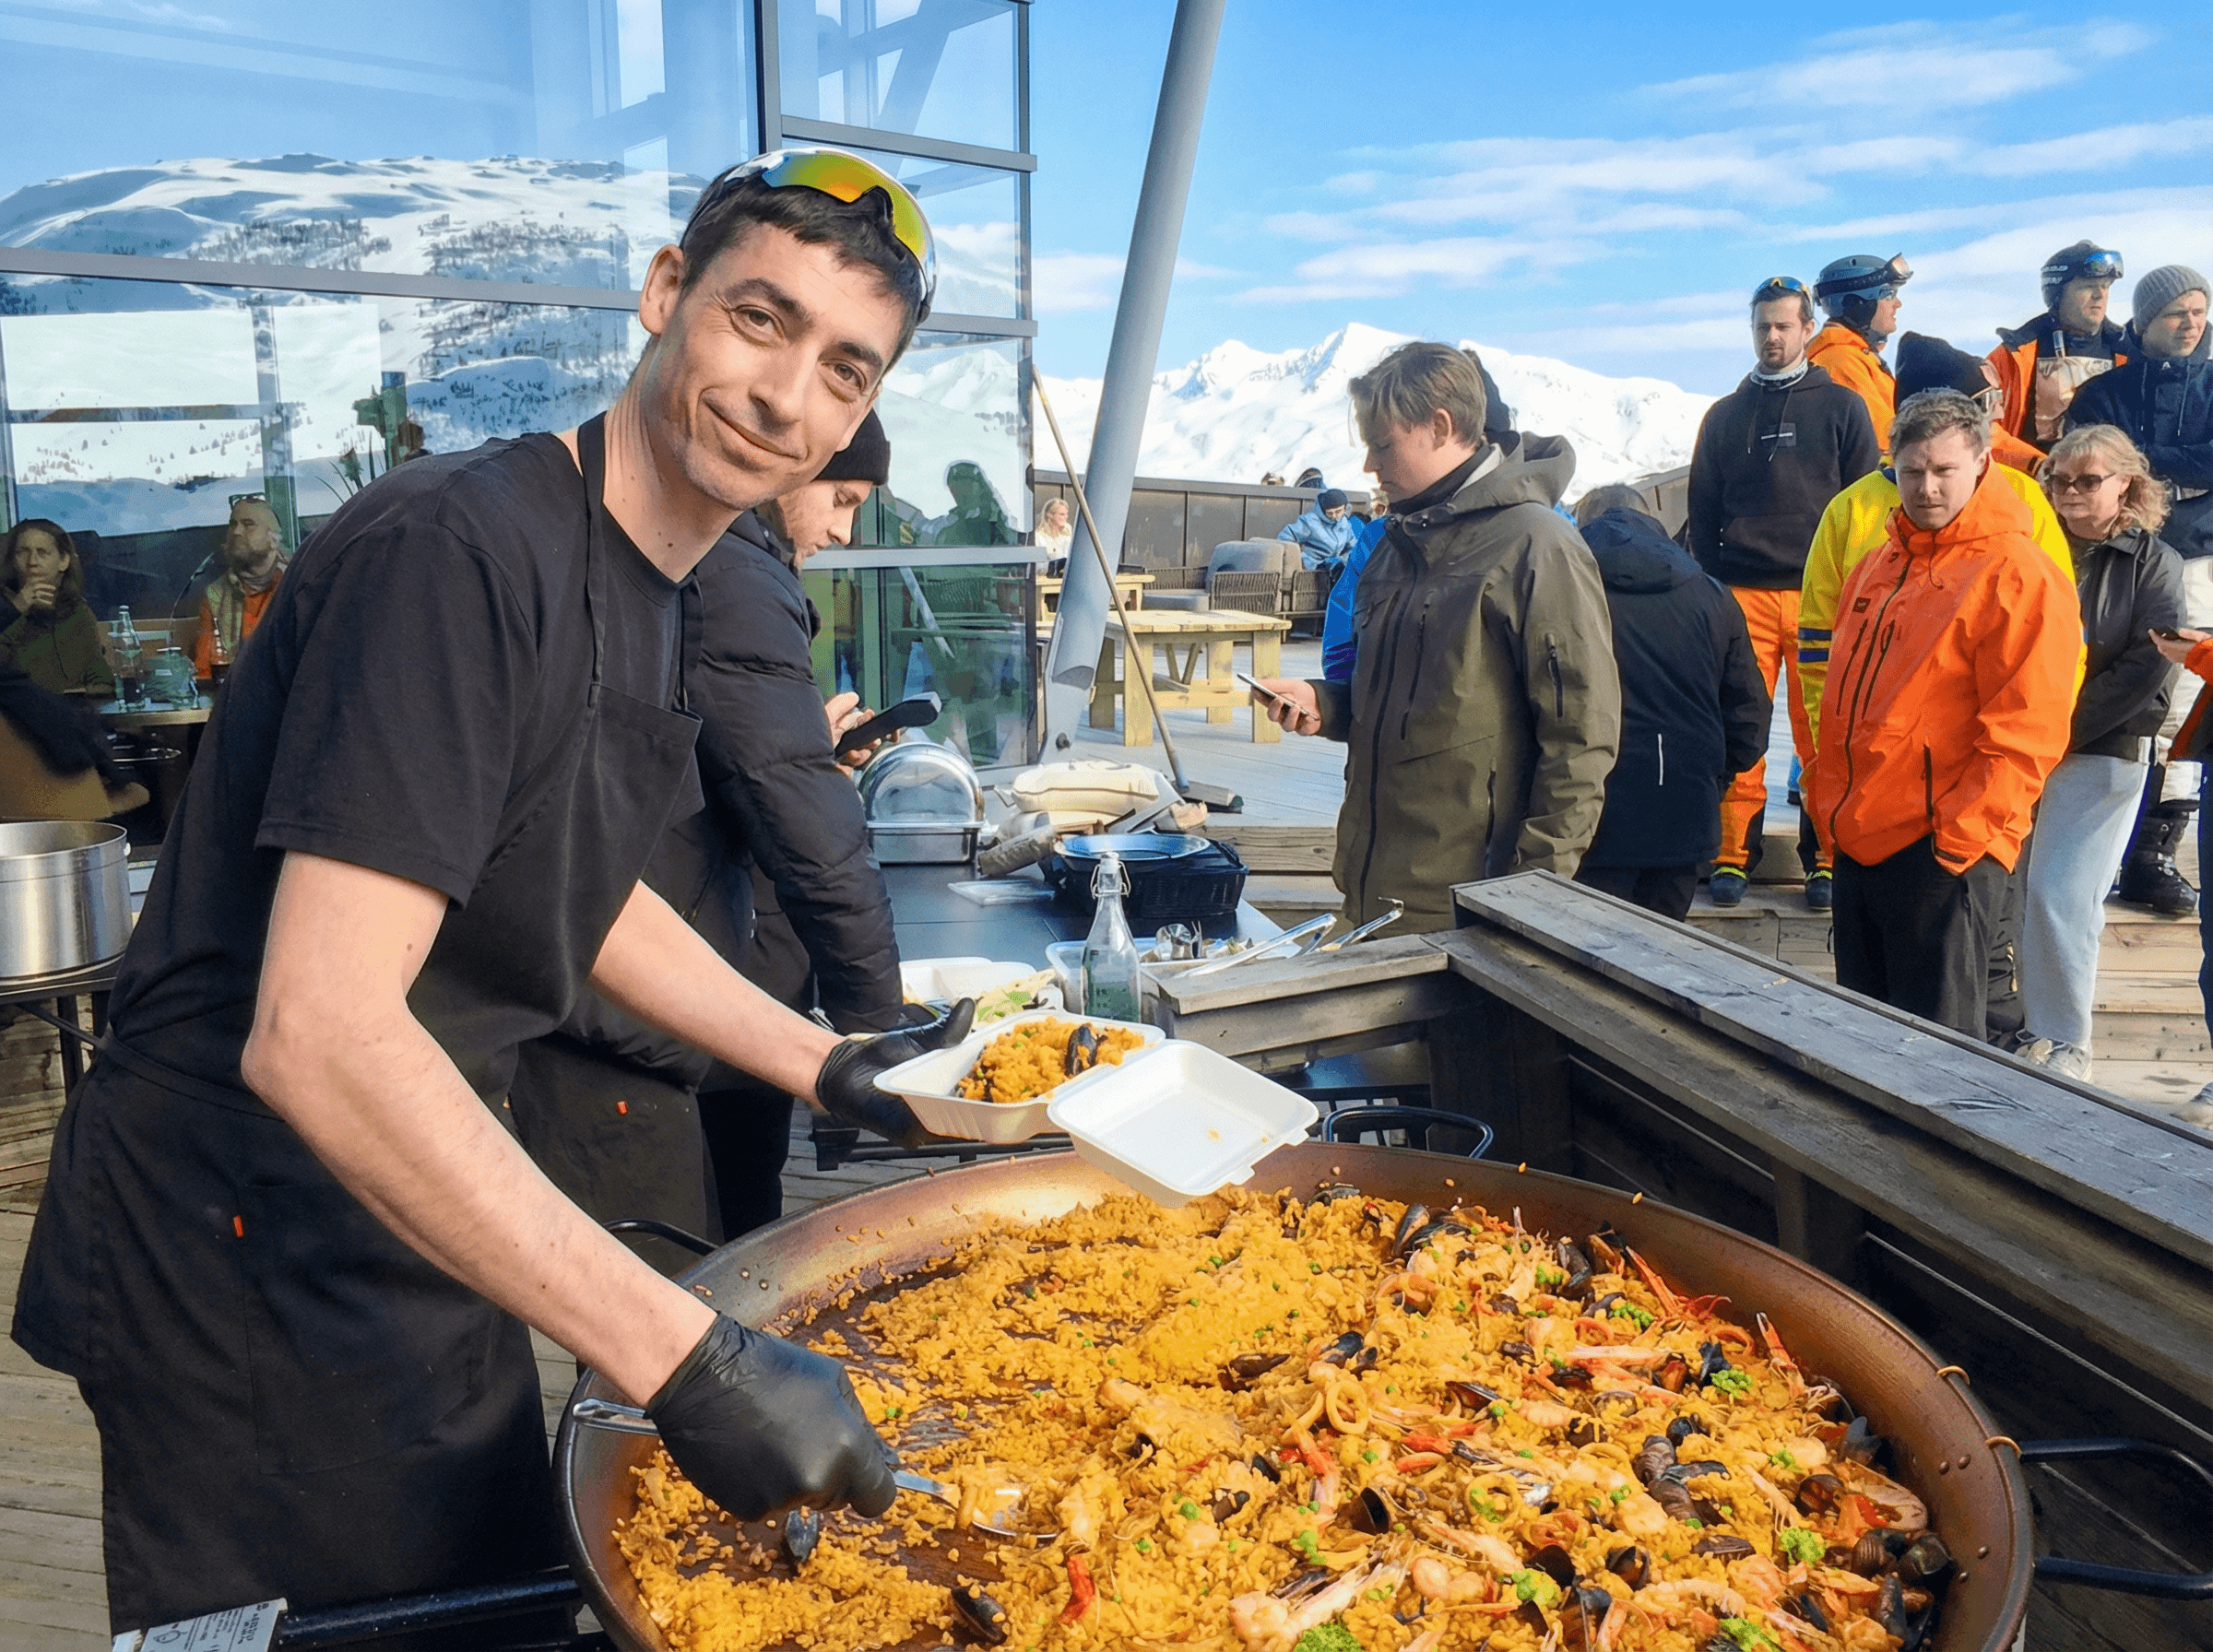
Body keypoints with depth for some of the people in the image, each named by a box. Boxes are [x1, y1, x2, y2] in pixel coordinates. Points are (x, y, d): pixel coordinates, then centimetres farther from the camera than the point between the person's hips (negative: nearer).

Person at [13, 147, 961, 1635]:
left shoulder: (661, 592, 4)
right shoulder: (463, 551, -26)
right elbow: (316, 1034, -33)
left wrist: (826, 1065, 12)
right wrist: (687, 1362, -35)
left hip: (413, 1217, 9)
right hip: (245, 1250, -9)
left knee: (503, 1603, 22)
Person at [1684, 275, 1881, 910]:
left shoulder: (1841, 408, 10)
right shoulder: (1725, 415, 16)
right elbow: (1701, 512, 16)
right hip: (1742, 595, 1)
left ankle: (1826, 857, 5)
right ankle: (1733, 853, 3)